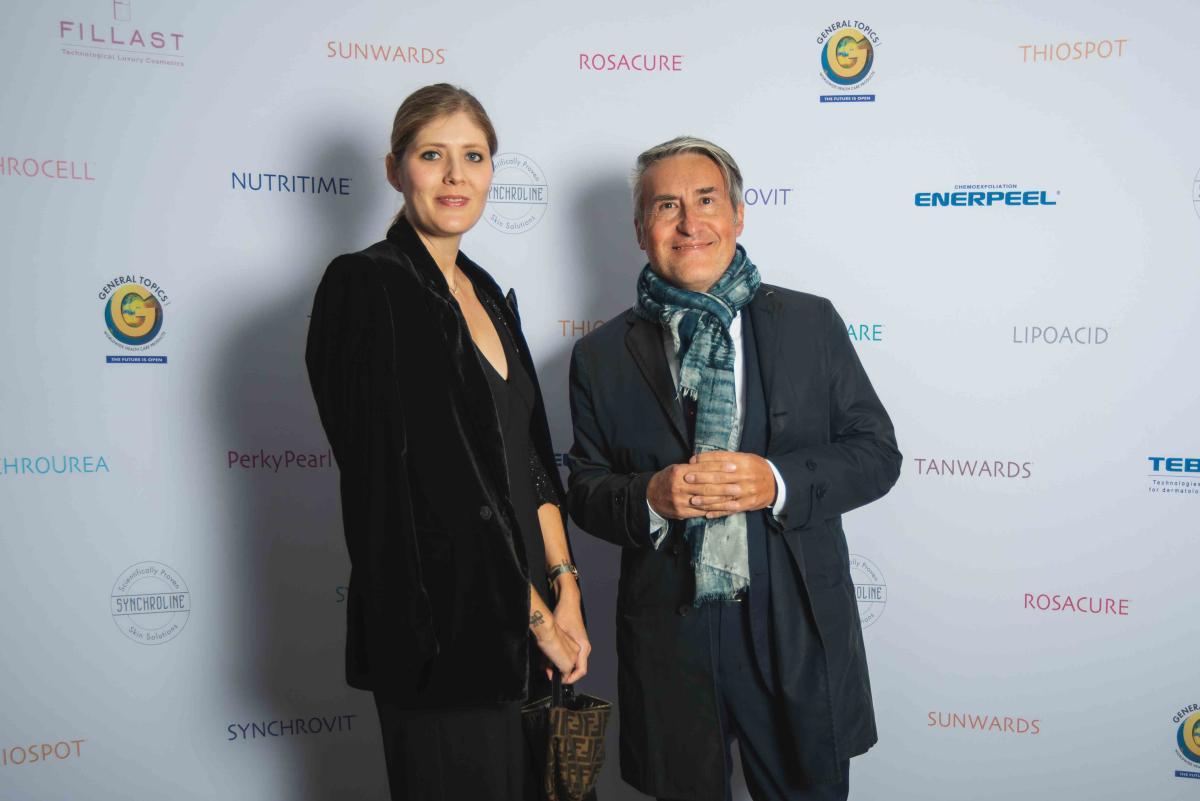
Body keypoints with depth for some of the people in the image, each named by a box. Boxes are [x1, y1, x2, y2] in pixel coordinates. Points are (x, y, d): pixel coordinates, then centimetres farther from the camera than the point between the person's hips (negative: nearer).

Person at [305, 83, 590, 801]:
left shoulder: (487, 295, 11)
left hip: (517, 631, 7)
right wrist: (534, 612, -13)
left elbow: (530, 456, 11)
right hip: (438, 627, -7)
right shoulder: (365, 287, -13)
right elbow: (422, 481, -18)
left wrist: (565, 590, 0)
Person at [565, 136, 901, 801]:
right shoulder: (602, 356, 2)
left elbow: (876, 453, 0)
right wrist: (650, 497, -18)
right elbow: (584, 493, 4)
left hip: (798, 637, 0)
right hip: (668, 642, 0)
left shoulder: (811, 323, 1)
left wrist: (777, 482, -17)